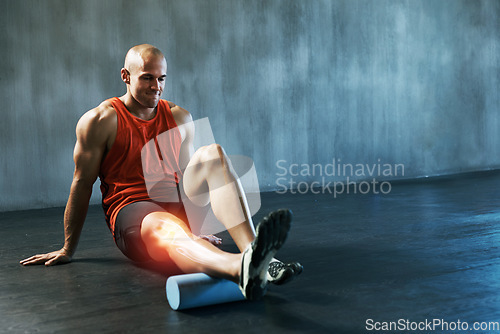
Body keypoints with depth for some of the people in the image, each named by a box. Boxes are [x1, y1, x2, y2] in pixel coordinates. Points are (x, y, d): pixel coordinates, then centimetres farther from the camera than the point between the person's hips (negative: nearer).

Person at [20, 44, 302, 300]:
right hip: (131, 210, -5)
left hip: (179, 205, 5)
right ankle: (241, 269, -73)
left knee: (213, 153, -21)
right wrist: (68, 250, 4)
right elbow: (83, 184, 1)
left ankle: (253, 249, -42)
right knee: (164, 226, -41)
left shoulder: (180, 118, 15)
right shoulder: (101, 120, 0)